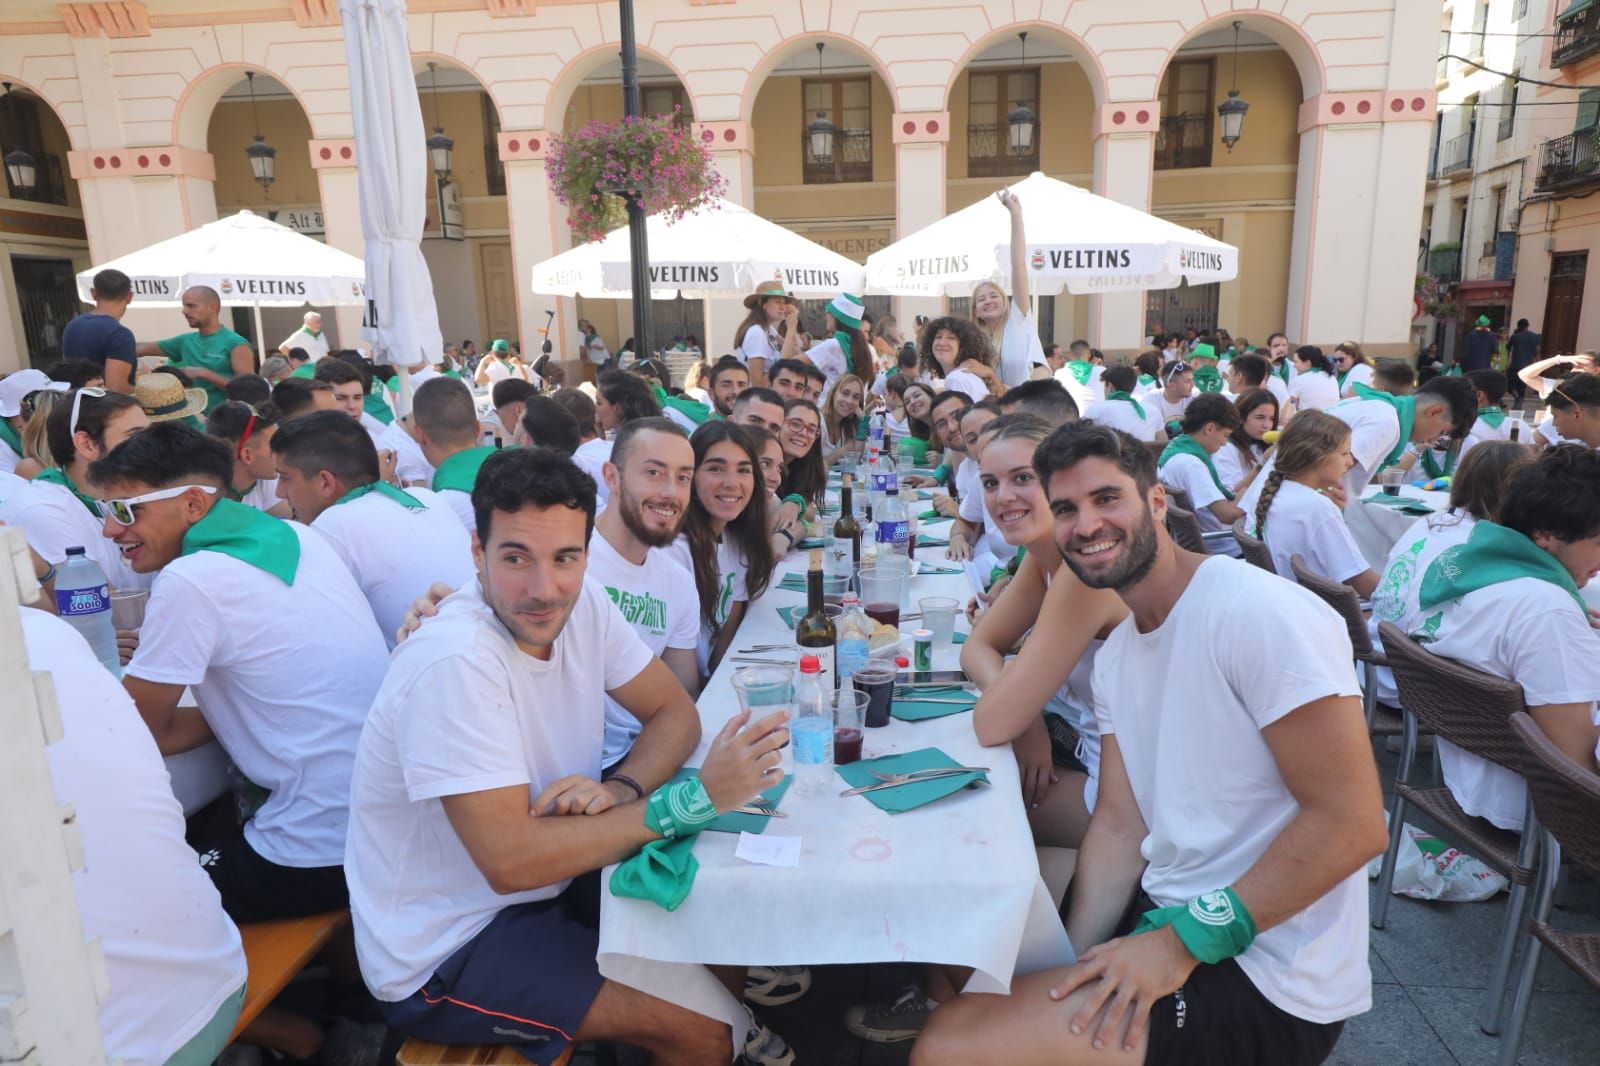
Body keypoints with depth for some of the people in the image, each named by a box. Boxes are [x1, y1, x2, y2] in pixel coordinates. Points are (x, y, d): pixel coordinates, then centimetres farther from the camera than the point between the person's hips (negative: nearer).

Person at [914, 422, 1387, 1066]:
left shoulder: (1262, 614, -20)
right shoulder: (1115, 655, 7)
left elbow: (1351, 822, -21)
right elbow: (1120, 826, 4)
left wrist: (1183, 942, -21)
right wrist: (1071, 966, -9)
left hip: (1266, 984, -7)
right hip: (1168, 915, 8)